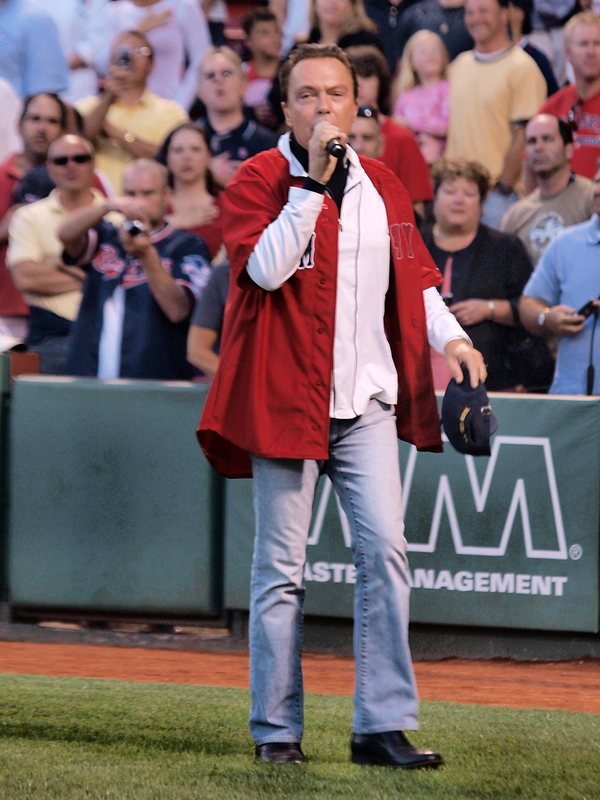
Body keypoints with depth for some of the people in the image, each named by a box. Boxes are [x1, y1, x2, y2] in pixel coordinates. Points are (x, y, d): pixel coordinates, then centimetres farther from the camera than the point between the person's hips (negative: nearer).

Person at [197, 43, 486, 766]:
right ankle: (277, 729, 8)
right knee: (281, 565, 0)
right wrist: (314, 181, -20)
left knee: (384, 549, -7)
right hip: (284, 395, -4)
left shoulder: (383, 187, 13)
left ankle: (384, 725, -5)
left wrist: (448, 335, 3)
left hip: (366, 400, 4)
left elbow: (413, 278, 20)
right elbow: (265, 268, -19)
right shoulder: (258, 180, -4)